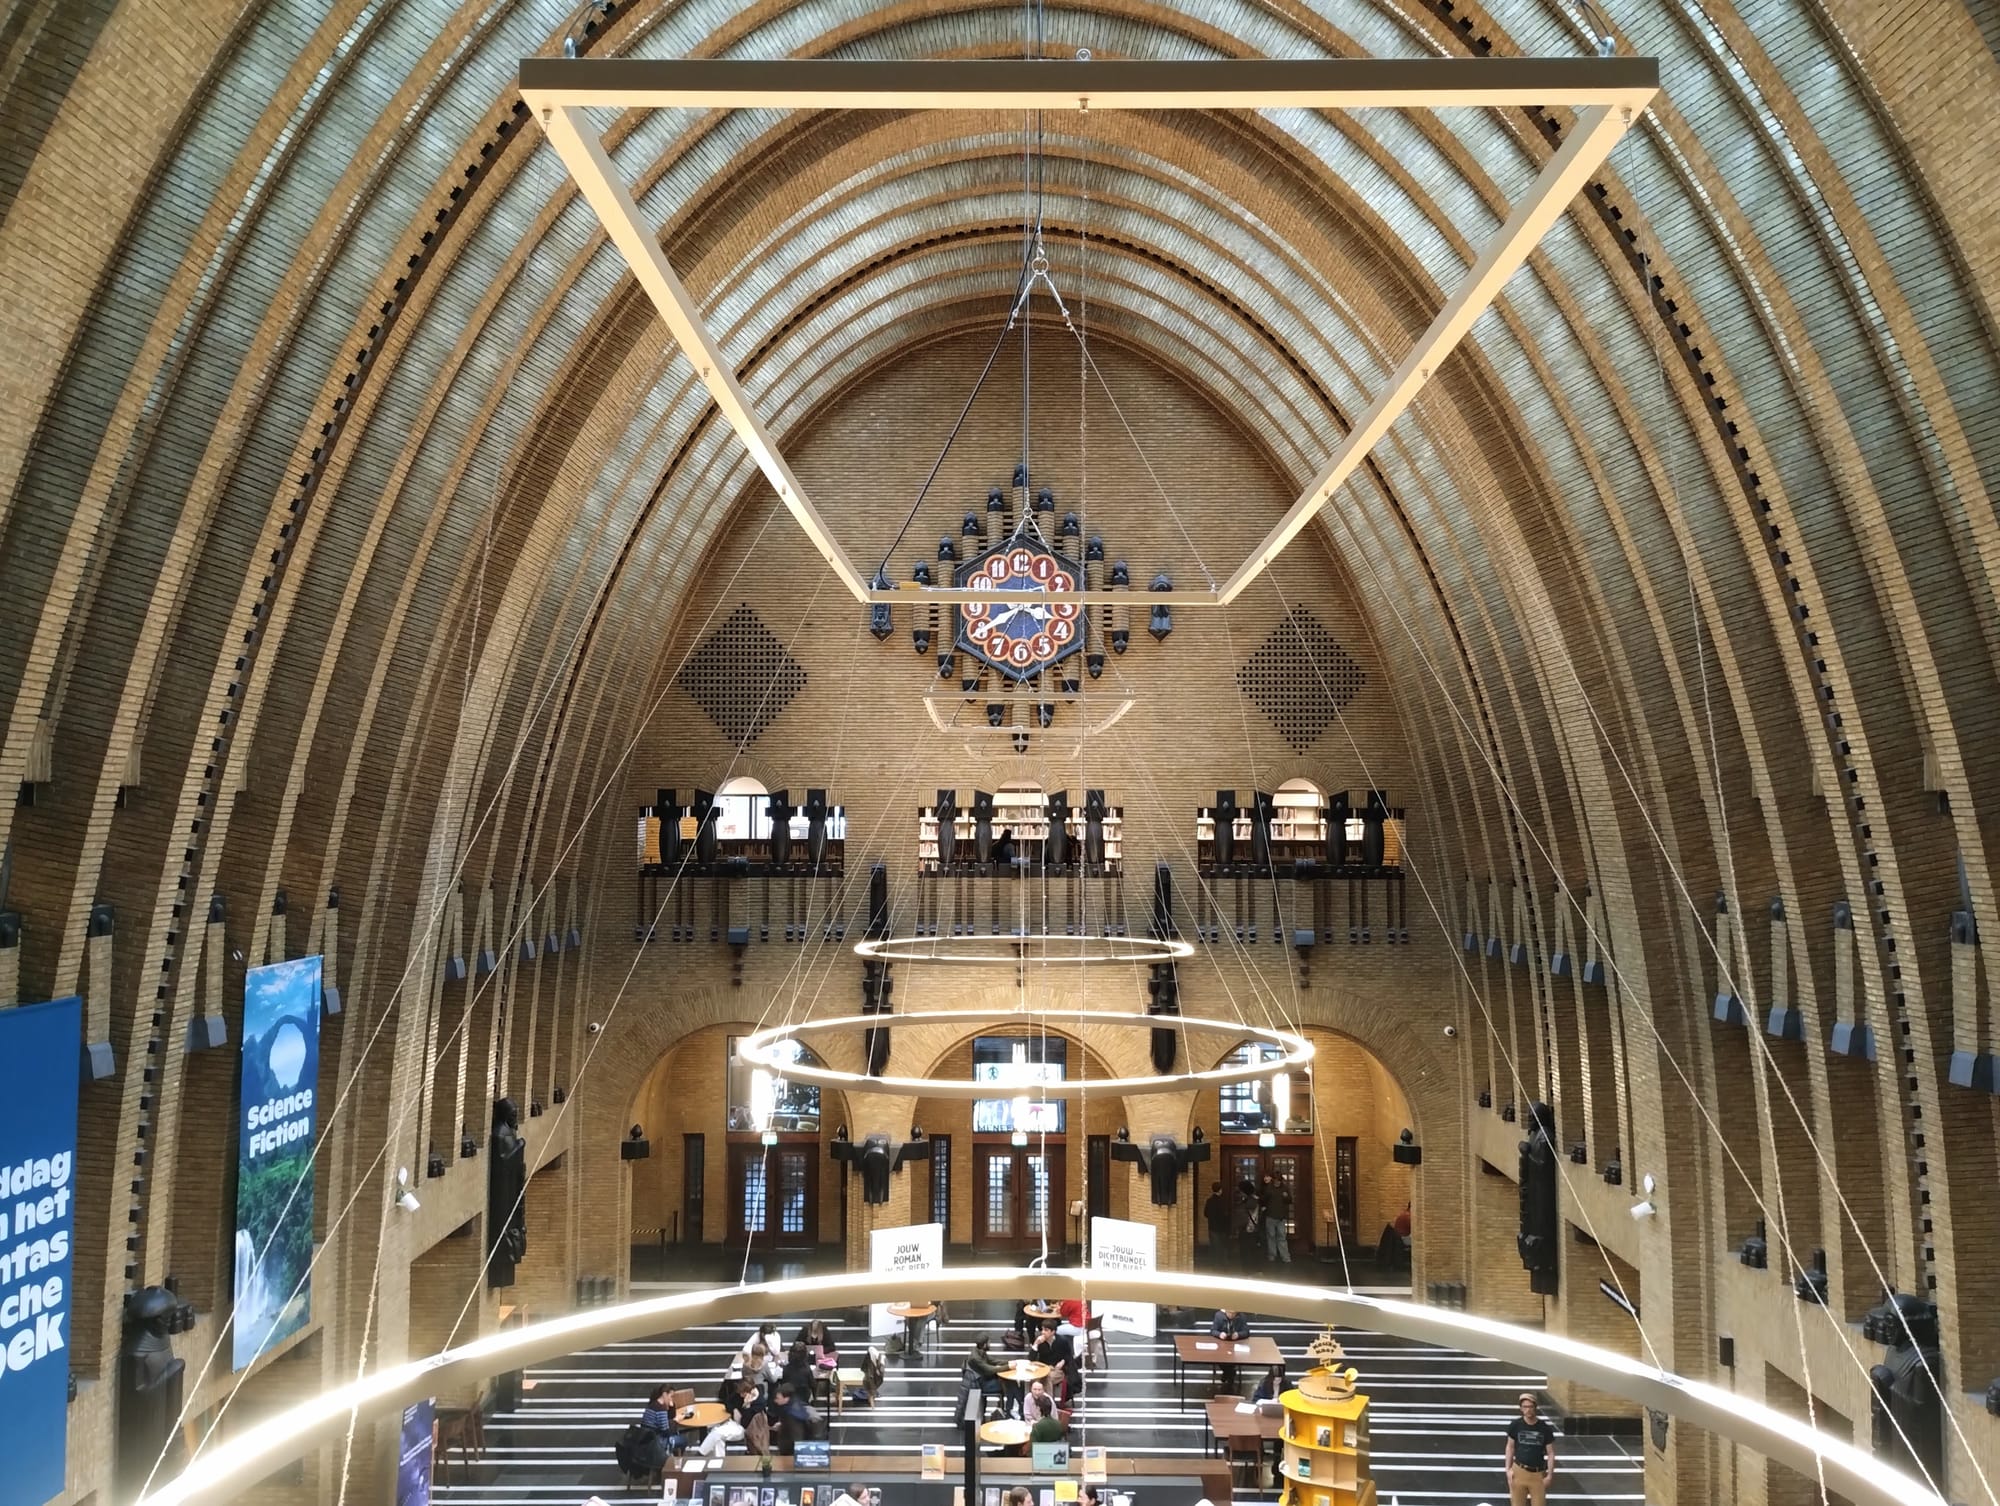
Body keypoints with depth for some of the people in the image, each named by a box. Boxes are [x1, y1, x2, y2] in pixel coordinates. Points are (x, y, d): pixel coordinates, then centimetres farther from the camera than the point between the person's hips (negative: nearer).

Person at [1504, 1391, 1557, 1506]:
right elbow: (1510, 1447, 5)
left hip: (1538, 1474, 0)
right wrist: (1508, 1469, 0)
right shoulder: (1515, 1425, -5)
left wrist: (1550, 1475, -5)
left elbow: (1550, 1453, 1)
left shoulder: (1545, 1428, -6)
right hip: (1519, 1471, 0)